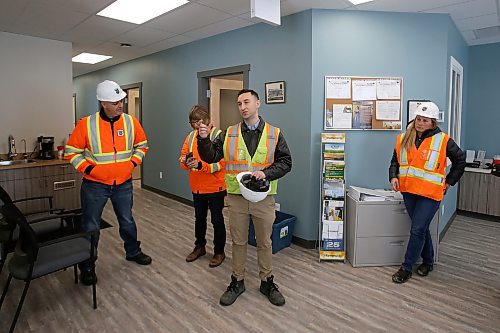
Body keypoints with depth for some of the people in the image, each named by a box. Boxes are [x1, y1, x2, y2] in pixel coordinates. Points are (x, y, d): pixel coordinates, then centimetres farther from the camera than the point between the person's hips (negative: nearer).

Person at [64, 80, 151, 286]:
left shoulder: (131, 122, -4)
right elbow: (71, 151, -3)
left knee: (127, 220, 18)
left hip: (123, 184, 3)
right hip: (95, 185, -2)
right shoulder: (86, 124, -12)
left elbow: (141, 145, 11)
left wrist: (133, 163, 0)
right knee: (91, 226, 8)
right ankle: (87, 266, 26)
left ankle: (133, 252, 40)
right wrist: (87, 169, -12)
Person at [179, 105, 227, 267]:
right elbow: (182, 156, 5)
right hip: (197, 187, 6)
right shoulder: (191, 136, 6)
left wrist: (201, 165, -30)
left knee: (217, 220, 8)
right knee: (199, 218, 20)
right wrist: (186, 161, -18)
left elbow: (221, 163, -19)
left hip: (215, 187, -5)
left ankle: (219, 252, 24)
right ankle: (199, 247, 39)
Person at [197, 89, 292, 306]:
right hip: (236, 197, 1)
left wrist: (266, 173, -17)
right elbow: (210, 157, 2)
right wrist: (204, 140, -16)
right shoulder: (229, 134, 5)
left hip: (263, 197, -1)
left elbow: (285, 162, -2)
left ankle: (267, 282, 32)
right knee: (238, 241, 14)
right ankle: (237, 282, 32)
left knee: (264, 242, 13)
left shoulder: (274, 133, 0)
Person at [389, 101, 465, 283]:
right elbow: (395, 161, 11)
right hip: (409, 191, 4)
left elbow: (460, 160, 5)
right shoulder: (403, 139, 3)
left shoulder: (443, 141, -7)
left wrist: (449, 182, 3)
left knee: (417, 230, -3)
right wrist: (394, 176, -6)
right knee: (421, 228, 17)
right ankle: (428, 261, 37)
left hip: (430, 193, -4)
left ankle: (406, 268, 10)